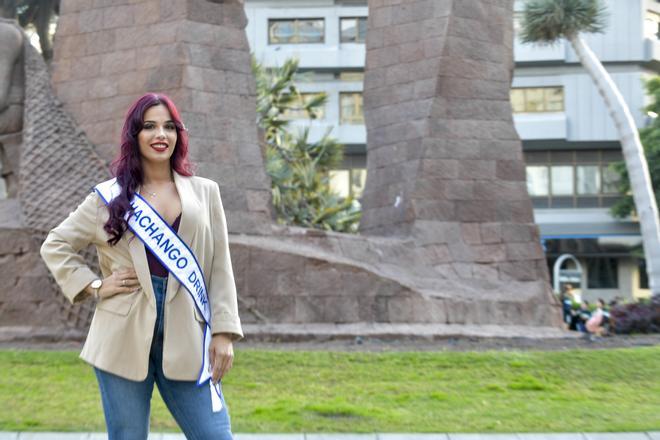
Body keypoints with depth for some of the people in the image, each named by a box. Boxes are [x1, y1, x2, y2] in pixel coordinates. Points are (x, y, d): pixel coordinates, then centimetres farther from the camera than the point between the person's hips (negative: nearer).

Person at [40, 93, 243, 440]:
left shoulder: (205, 193, 10)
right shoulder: (109, 197, 6)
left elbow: (220, 267, 7)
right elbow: (55, 246, 14)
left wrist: (223, 331, 0)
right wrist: (94, 286, 1)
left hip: (186, 338, 1)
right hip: (125, 337, -1)